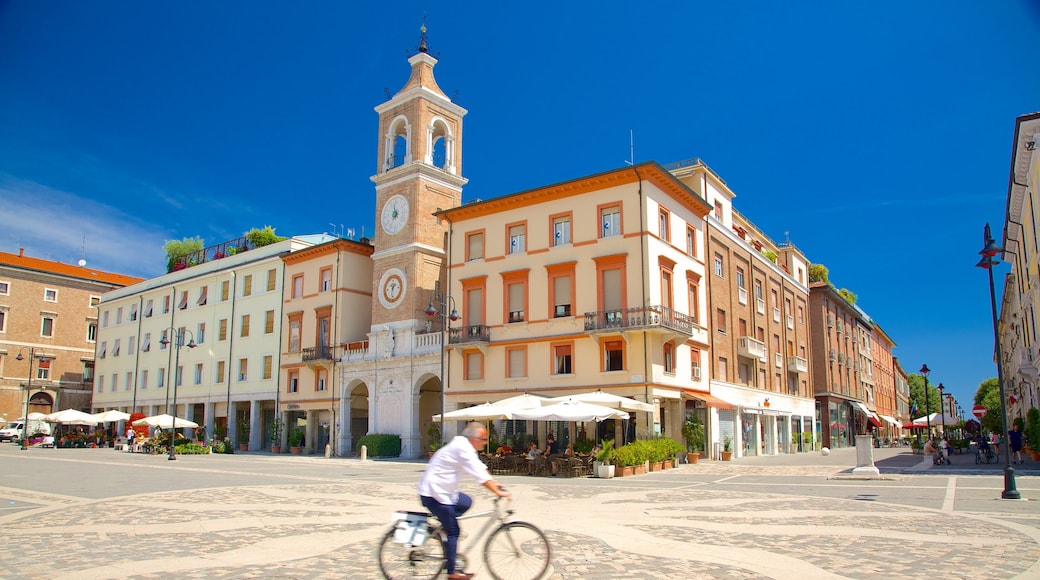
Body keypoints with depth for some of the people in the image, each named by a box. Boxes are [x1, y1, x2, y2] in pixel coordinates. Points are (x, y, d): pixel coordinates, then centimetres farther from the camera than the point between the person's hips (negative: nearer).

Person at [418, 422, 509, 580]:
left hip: (441, 490, 10)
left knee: (466, 502, 16)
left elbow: (480, 468, 15)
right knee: (453, 531, -3)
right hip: (433, 493, -10)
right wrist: (498, 492, -22)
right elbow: (480, 474, -25)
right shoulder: (462, 449, -21)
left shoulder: (465, 447, 10)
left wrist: (495, 484, 8)